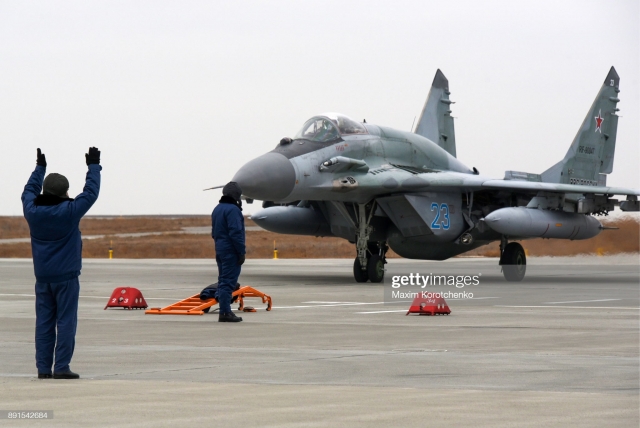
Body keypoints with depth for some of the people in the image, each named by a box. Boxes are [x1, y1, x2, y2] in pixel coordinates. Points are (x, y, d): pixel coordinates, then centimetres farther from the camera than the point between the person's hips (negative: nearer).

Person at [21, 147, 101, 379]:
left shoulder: (33, 211, 0)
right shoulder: (69, 211, -13)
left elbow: (29, 191, 21)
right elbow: (90, 193, -4)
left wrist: (40, 168, 31)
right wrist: (93, 167, 8)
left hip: (43, 277, 5)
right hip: (66, 276, -5)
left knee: (44, 322, 6)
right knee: (65, 322, -3)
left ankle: (43, 367, 5)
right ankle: (61, 367, -7)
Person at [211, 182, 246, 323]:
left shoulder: (217, 209, 15)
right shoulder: (232, 209, -15)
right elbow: (236, 232, -20)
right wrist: (242, 251, -16)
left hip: (220, 249, 10)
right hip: (231, 251, -10)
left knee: (223, 281, 13)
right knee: (228, 282, -10)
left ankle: (225, 311, 16)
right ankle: (225, 313, -13)